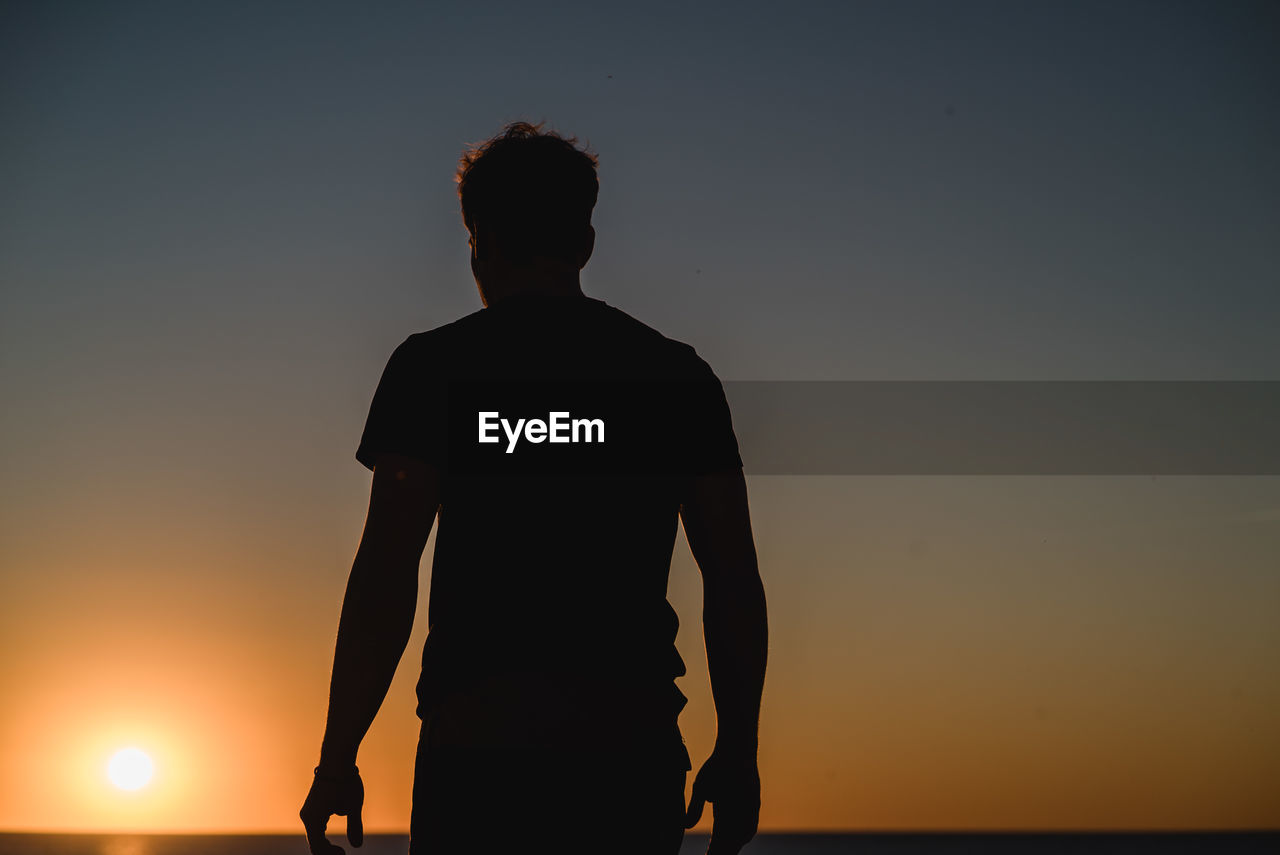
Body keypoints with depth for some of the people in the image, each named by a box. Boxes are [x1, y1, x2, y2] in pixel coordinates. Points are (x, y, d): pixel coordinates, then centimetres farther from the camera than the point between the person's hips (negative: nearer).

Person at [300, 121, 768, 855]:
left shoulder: (434, 365, 2)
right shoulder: (678, 374, 11)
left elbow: (386, 574, -6)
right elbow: (735, 582, 7)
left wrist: (339, 757, -3)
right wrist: (738, 751, 15)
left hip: (480, 733, -3)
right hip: (634, 744, 3)